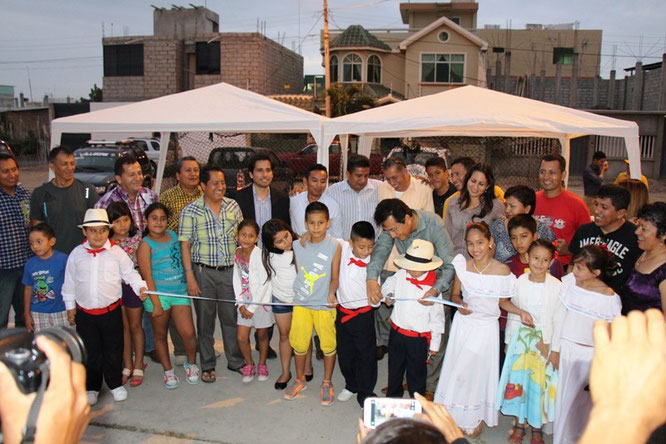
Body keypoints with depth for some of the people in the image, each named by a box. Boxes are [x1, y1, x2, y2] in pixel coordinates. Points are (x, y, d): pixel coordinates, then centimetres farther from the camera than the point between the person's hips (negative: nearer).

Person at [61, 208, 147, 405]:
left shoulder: (117, 252, -5)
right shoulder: (77, 254, 0)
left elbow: (130, 273, -2)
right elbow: (69, 282, 8)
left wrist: (140, 287, -19)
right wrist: (70, 306, 10)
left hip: (111, 311, -1)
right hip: (85, 313, 1)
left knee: (113, 350, 11)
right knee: (90, 352, 11)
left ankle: (115, 384, 29)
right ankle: (91, 387, 28)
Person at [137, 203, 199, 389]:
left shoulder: (172, 235, 7)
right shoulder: (145, 245, -8)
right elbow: (147, 277, -10)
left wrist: (190, 282, 14)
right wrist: (156, 303, -13)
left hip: (179, 292, 4)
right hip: (158, 295, -3)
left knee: (188, 333, -2)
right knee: (160, 335, 12)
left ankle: (191, 364, 24)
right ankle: (168, 371, 30)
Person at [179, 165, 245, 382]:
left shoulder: (233, 206, 4)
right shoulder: (190, 211, -6)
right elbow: (185, 245, -6)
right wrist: (190, 277, -11)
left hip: (230, 270, 2)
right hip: (204, 272, -2)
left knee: (232, 317, 11)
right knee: (205, 320, 9)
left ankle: (235, 360, 27)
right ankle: (207, 366, 24)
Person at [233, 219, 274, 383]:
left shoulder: (260, 255, -19)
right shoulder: (236, 253, -3)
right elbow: (237, 279, 0)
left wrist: (252, 308, -15)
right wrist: (241, 304, -6)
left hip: (261, 301, -4)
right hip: (244, 301, 4)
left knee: (262, 335, 13)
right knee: (241, 338, 2)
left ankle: (262, 365, 35)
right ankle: (249, 365, 26)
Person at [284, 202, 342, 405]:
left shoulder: (334, 246, -11)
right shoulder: (298, 245, -1)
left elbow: (335, 277, -7)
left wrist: (331, 293, -24)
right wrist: (293, 293, 5)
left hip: (324, 305, -2)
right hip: (301, 303, 3)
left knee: (328, 345, 6)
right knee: (299, 343, 11)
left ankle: (327, 383, 28)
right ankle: (299, 380, 34)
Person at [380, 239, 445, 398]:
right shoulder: (401, 275, -8)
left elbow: (437, 317, -11)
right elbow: (388, 284, 15)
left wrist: (434, 344, -6)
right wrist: (387, 294, -8)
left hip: (419, 338, -4)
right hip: (397, 331, 4)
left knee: (417, 372, 13)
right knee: (395, 367, 22)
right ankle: (393, 396, 44)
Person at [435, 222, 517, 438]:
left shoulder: (502, 271, -13)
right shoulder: (462, 266, -6)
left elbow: (503, 302, -1)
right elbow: (454, 295, 5)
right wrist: (461, 304, -13)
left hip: (486, 326, -2)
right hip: (463, 324, 2)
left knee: (479, 371, 10)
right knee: (457, 370, 11)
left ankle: (476, 417, 35)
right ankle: (457, 415, 34)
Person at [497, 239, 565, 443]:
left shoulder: (557, 286, -13)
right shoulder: (519, 282, -4)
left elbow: (559, 320, -7)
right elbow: (512, 313, 5)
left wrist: (555, 349, -6)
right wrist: (509, 340, 8)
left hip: (544, 341, -2)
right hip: (520, 339, 3)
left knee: (539, 384, 6)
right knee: (518, 380, 10)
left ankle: (537, 427, 26)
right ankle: (519, 424, 28)